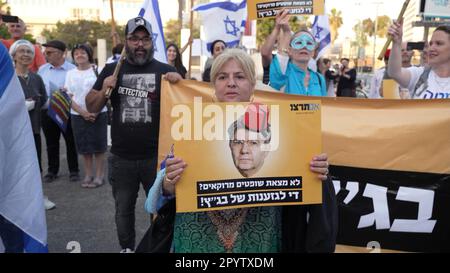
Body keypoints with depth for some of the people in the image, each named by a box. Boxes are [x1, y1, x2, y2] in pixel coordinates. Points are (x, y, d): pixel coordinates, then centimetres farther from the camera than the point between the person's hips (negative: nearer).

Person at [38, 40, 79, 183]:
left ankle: (74, 170, 19)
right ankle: (52, 171, 25)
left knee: (71, 142, 7)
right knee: (51, 143, 13)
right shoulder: (42, 69, 8)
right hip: (47, 112, 4)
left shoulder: (72, 69, -7)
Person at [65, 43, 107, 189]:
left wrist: (96, 112, -14)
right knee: (84, 147, 8)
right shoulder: (70, 74, 8)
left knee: (98, 146, 1)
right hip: (78, 115, 3)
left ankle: (99, 175, 12)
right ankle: (88, 175, 20)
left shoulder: (98, 70, -2)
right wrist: (82, 112, -10)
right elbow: (69, 97, 4)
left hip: (97, 114, -3)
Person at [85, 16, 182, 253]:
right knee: (123, 209, 18)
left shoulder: (164, 71, -1)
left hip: (156, 157, -2)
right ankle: (126, 248, 39)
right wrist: (103, 90, -12)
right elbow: (91, 107, 7)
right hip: (121, 158, 2)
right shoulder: (112, 70, 4)